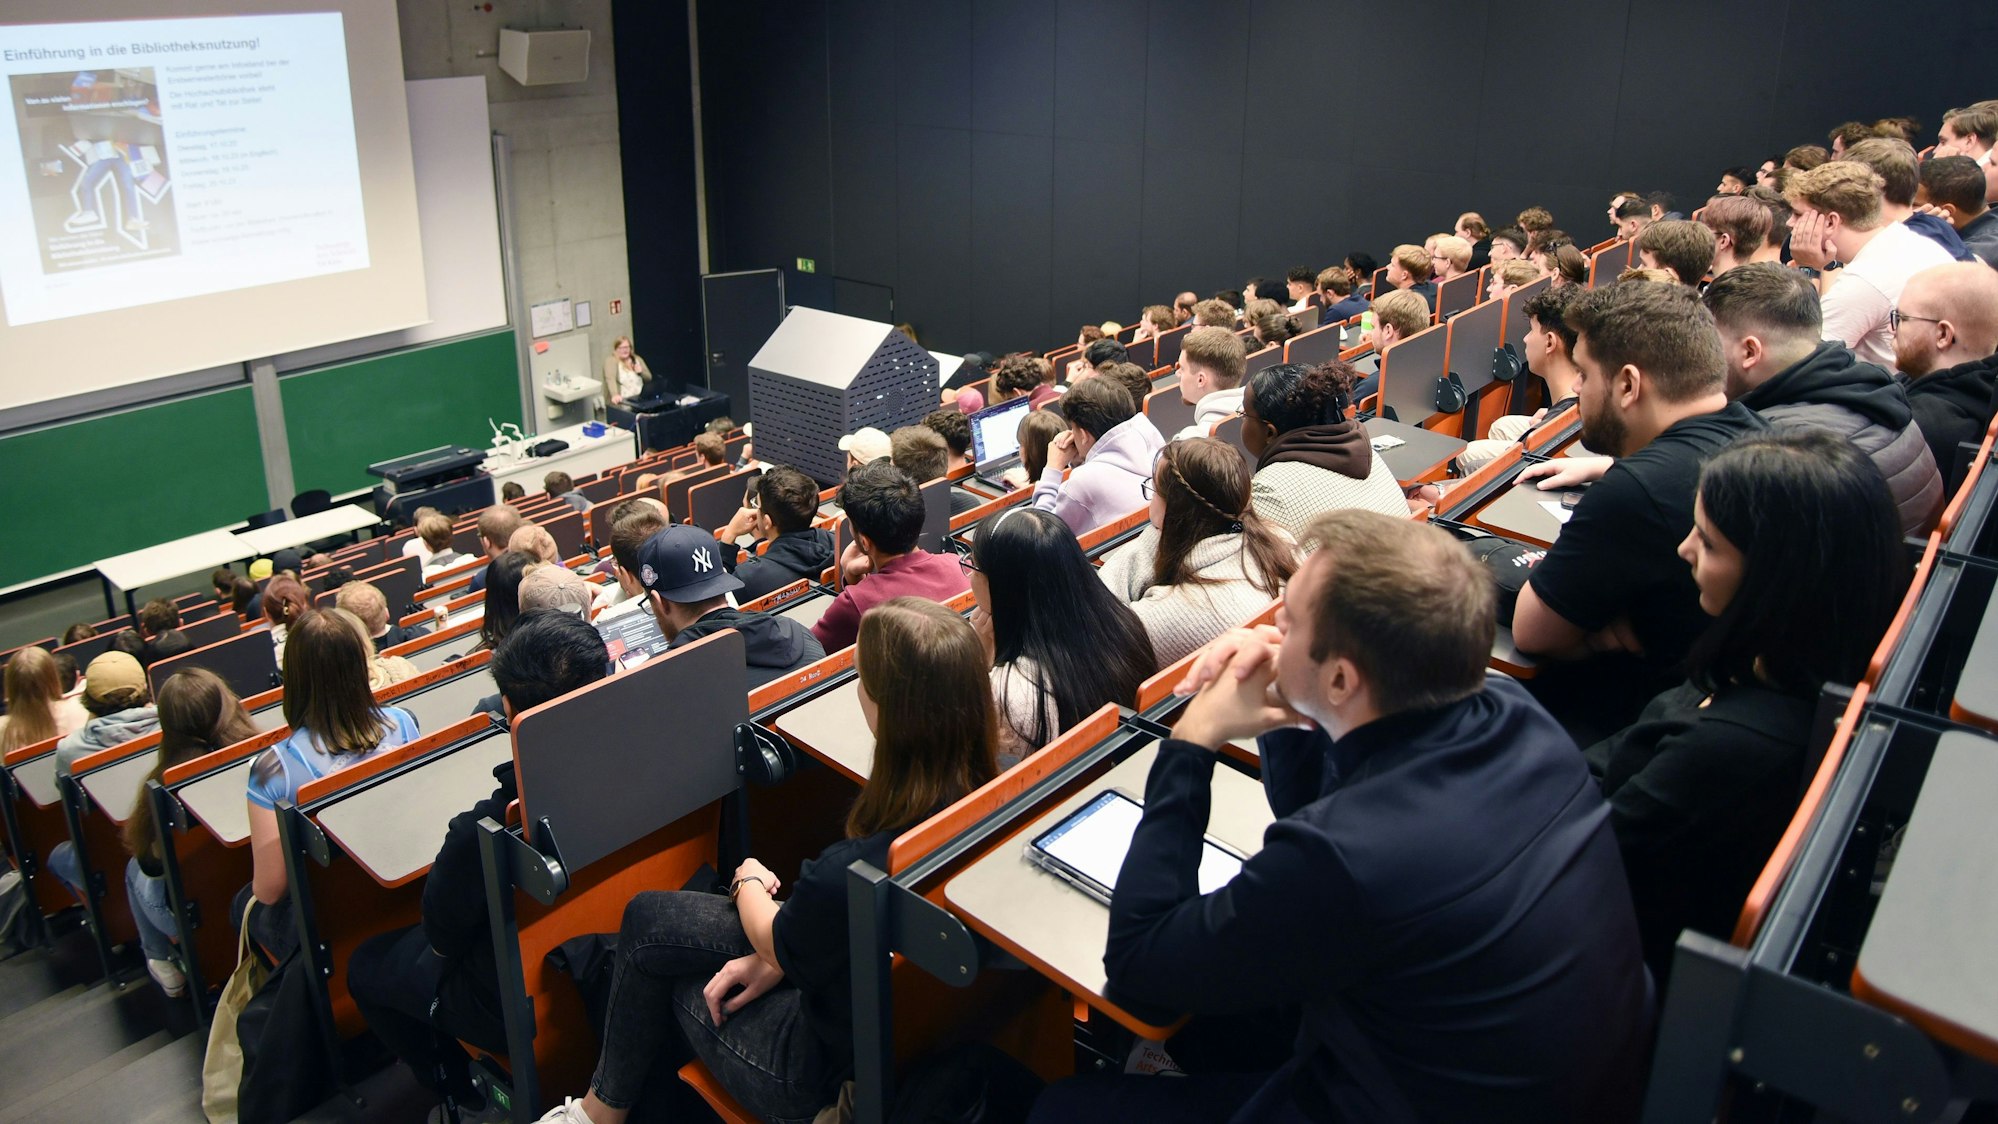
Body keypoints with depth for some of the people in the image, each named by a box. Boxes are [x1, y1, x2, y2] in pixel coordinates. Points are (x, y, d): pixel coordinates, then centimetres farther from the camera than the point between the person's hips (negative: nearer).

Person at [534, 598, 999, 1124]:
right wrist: (772, 959, 1)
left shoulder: (848, 874, -40)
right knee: (648, 917, 13)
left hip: (830, 1066, -7)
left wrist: (749, 879, 6)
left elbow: (778, 943, -14)